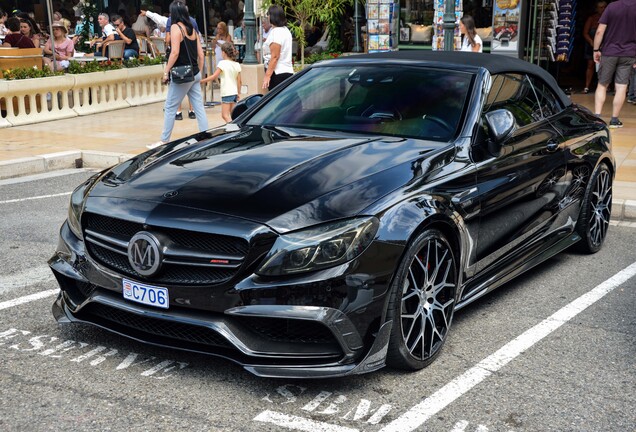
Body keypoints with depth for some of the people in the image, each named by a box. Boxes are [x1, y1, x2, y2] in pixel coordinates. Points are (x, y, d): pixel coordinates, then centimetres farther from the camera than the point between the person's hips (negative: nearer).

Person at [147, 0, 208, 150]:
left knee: (170, 108, 2)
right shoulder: (192, 29, 11)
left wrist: (166, 71, -12)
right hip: (195, 74, 7)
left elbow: (175, 52, -18)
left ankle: (164, 140, 8)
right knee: (199, 108, 7)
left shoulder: (176, 27, -9)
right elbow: (201, 55, 10)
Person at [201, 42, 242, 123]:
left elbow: (214, 76, -13)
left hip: (226, 93, -7)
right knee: (232, 115, 14)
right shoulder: (237, 65, 8)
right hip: (235, 92, 7)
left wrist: (202, 81, -8)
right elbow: (239, 81, 10)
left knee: (225, 115, -6)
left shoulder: (222, 63, -10)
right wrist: (238, 93, 18)